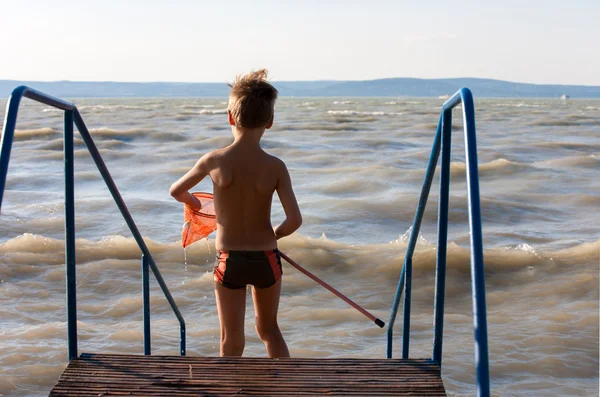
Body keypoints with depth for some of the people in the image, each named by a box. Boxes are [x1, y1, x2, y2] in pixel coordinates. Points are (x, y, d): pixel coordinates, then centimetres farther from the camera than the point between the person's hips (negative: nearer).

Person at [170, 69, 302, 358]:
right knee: (269, 329, 23)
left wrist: (194, 203, 27)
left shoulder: (214, 161, -11)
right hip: (266, 258, 1)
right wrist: (274, 235, 5)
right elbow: (294, 220, -17)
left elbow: (176, 191, 5)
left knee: (232, 342, 9)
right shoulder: (275, 167, -12)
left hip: (229, 260, -1)